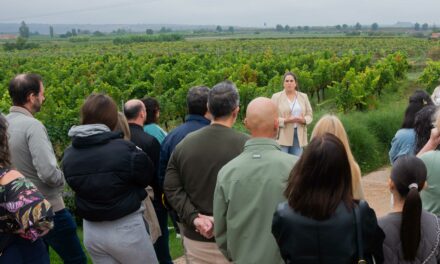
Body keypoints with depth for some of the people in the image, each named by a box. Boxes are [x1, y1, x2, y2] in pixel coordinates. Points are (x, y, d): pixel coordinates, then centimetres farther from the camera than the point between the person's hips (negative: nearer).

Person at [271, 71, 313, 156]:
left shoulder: (304, 96, 13)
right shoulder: (276, 97, 3)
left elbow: (309, 115, 11)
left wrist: (303, 120, -11)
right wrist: (286, 121, -18)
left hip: (299, 136, 3)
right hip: (282, 136, -3)